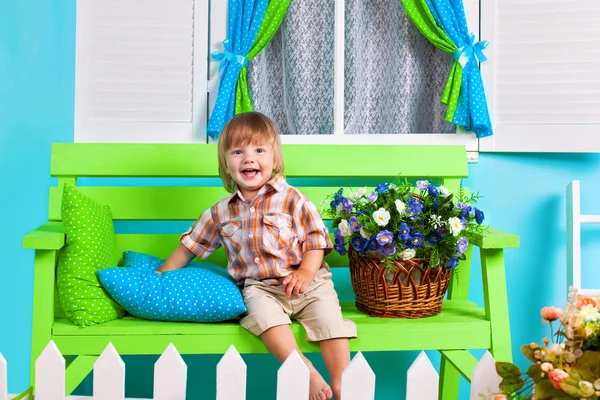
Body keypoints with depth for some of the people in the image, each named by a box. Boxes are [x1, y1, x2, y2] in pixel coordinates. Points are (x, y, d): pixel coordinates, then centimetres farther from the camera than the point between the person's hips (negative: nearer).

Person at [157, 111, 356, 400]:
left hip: (305, 282, -1)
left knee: (327, 314, -25)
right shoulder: (221, 213, 9)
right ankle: (305, 370, -38)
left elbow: (316, 238, 0)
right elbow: (190, 245, 19)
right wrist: (160, 276, 17)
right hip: (258, 287, 1)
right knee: (262, 311, -32)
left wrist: (306, 271, -16)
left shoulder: (291, 199, 0)